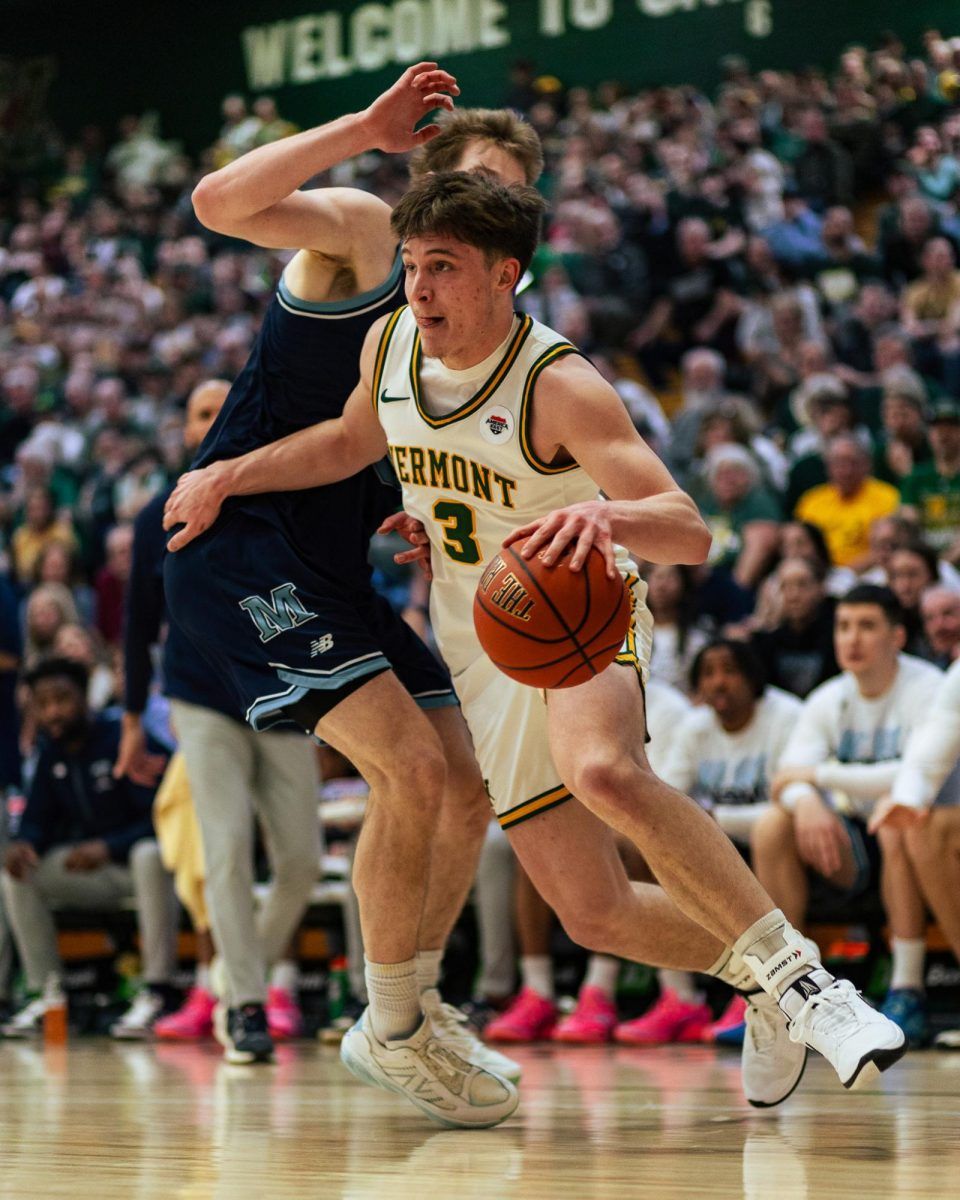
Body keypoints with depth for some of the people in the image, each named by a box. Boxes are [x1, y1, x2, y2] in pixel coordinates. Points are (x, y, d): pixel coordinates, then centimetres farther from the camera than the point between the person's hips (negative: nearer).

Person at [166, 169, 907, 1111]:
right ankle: (758, 976, 23)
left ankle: (794, 977, -34)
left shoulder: (559, 386, -22)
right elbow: (354, 440, 21)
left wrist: (603, 514, -54)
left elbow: (690, 533, -33)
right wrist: (226, 478, 13)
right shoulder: (389, 346, -4)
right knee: (595, 916, -3)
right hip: (479, 647, 6)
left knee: (603, 772, -40)